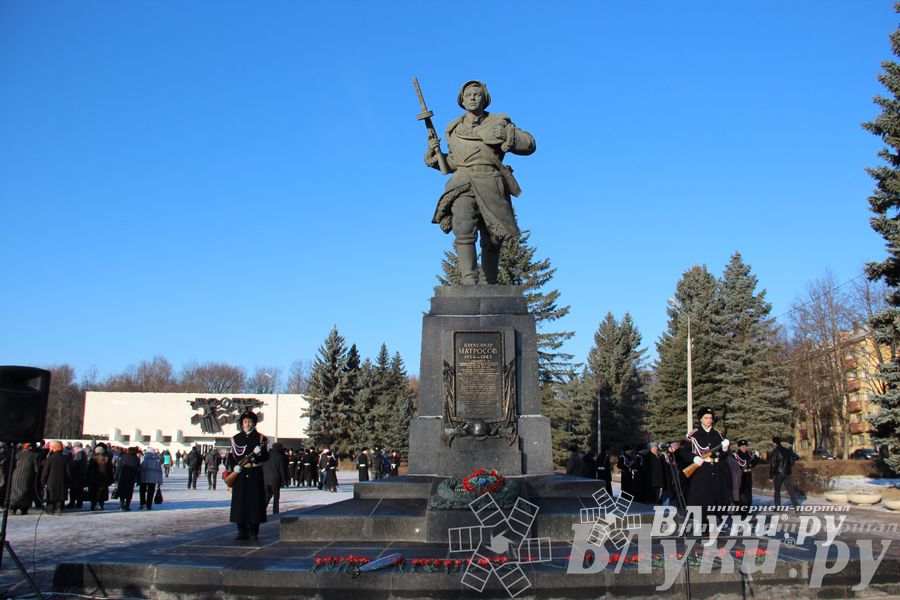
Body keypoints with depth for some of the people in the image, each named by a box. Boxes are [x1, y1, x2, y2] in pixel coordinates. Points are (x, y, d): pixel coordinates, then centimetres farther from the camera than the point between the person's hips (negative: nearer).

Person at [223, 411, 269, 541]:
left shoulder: (260, 438, 6)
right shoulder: (236, 438, 11)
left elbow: (266, 457, 1)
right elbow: (230, 455, 8)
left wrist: (258, 453, -19)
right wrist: (233, 467, -9)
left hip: (255, 475, -1)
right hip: (239, 474, 1)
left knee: (255, 501, -3)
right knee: (239, 502, -1)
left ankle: (253, 531, 5)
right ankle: (242, 531, 7)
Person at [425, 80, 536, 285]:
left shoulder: (498, 122, 12)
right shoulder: (454, 129, 20)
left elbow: (529, 144, 7)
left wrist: (505, 136, -7)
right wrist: (434, 153, 10)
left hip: (491, 186, 0)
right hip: (463, 185, 0)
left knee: (491, 240, 2)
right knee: (463, 230, -24)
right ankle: (469, 281, -29)